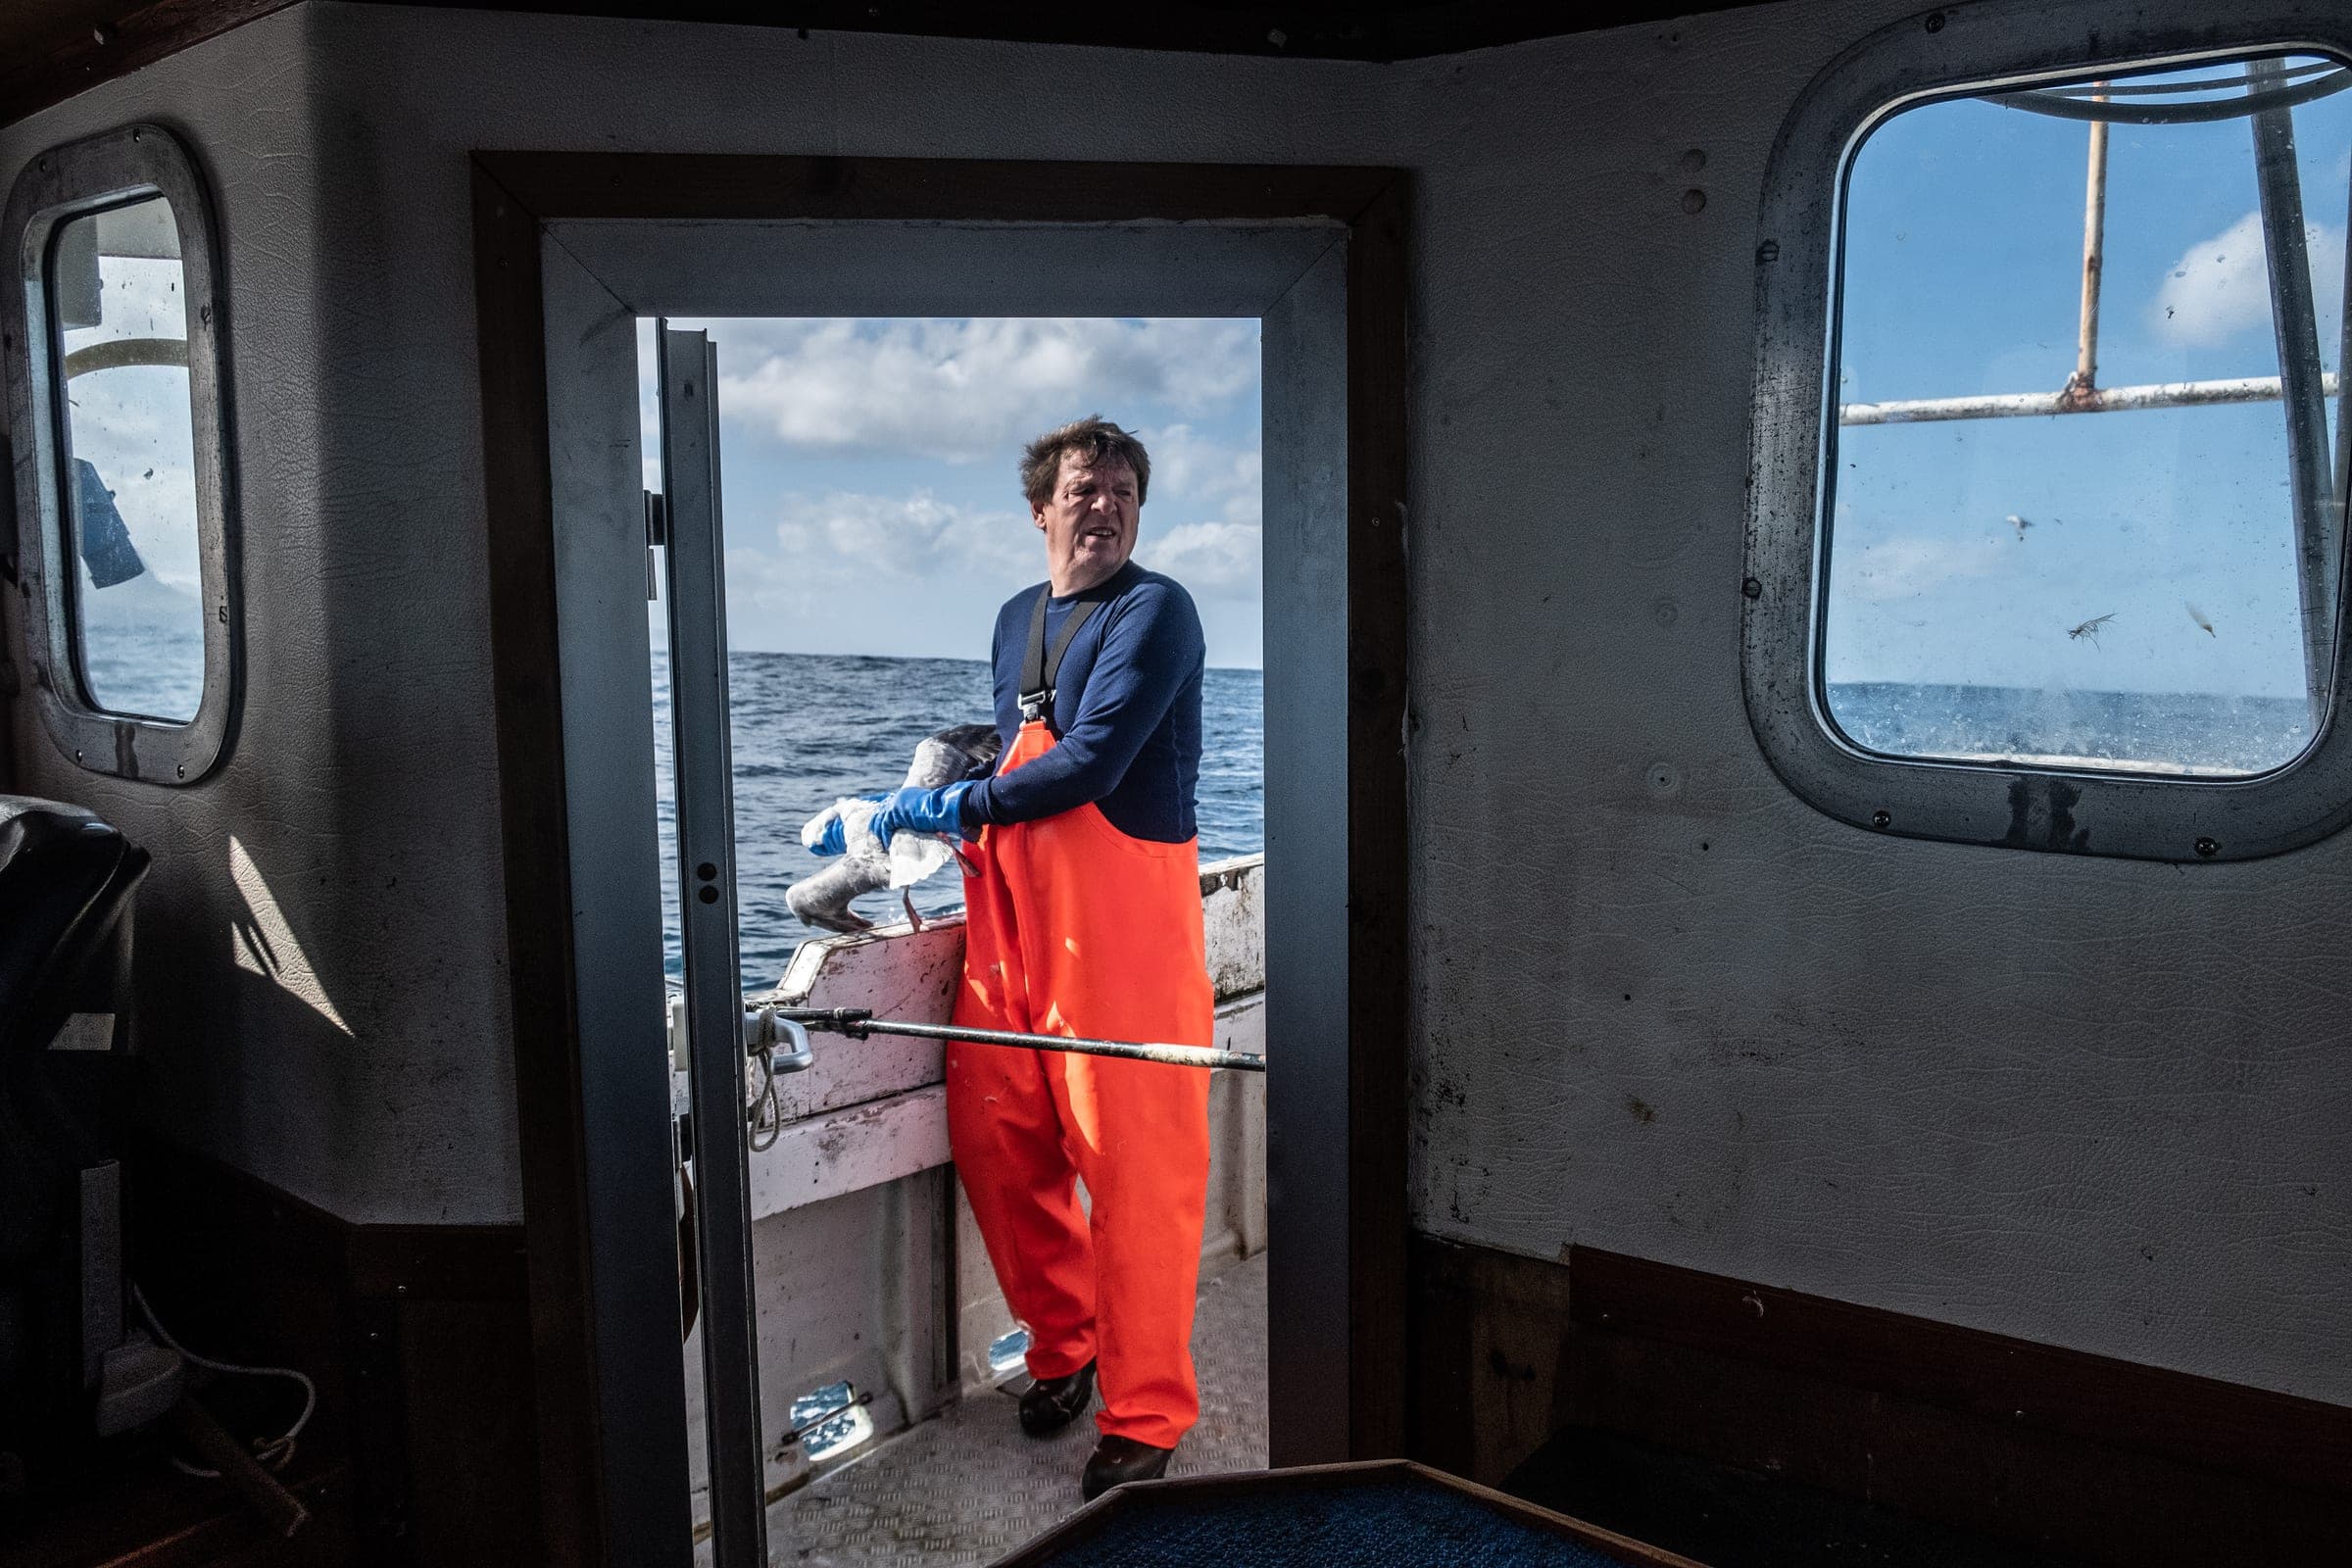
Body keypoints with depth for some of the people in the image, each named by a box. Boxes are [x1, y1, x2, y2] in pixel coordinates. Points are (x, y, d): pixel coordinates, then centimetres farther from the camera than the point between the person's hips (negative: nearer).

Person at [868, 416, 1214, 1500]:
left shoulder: (1154, 612, -7)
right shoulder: (1016, 619, 18)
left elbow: (1089, 764, -16)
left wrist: (956, 808, -9)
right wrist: (957, 825, 12)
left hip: (1122, 909, -7)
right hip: (1014, 908, 7)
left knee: (1133, 1164, -3)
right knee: (992, 1134, 8)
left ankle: (1145, 1416, 12)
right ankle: (1062, 1342, 31)